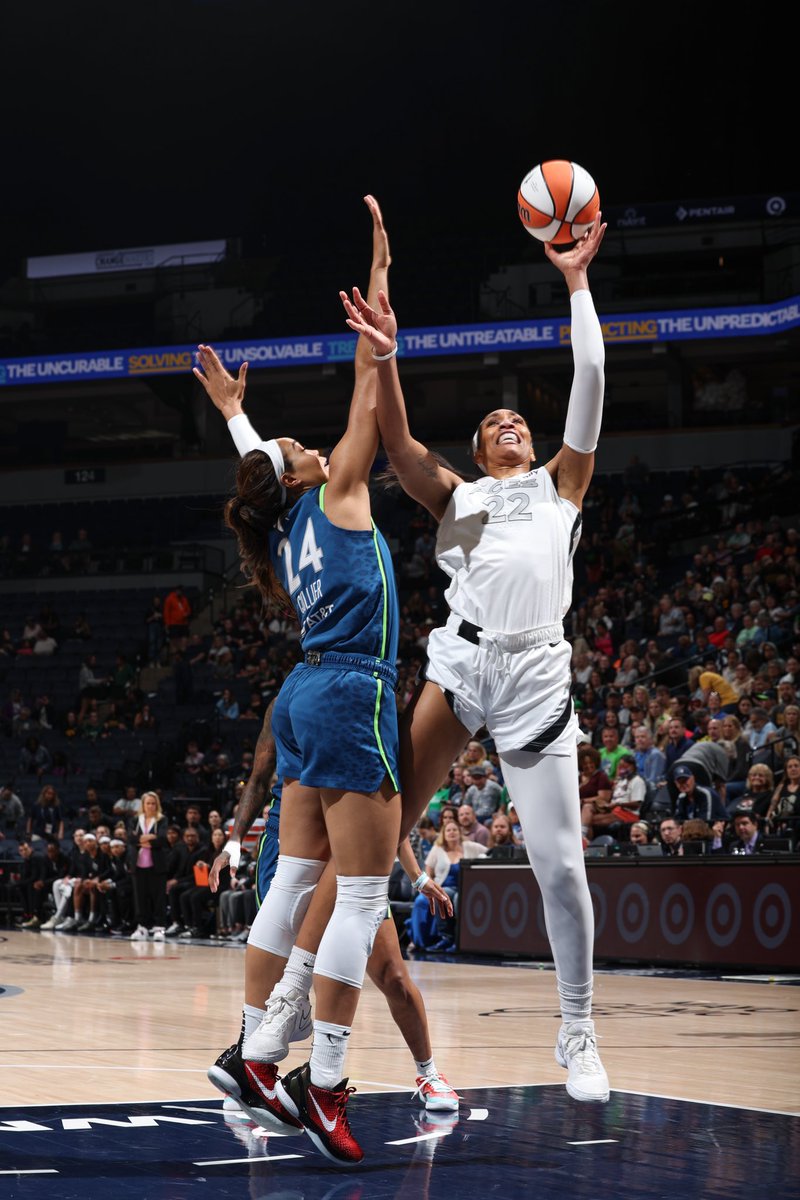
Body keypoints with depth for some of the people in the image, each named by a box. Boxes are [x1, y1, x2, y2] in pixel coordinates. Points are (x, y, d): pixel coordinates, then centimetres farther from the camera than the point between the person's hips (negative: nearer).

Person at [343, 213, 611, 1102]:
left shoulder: (562, 483, 22)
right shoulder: (455, 494, 23)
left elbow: (590, 380, 12)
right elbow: (397, 445, 5)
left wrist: (576, 281, 9)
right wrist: (383, 357, -9)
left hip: (536, 672, -1)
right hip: (461, 658, 1)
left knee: (559, 862, -4)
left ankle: (578, 1036, 9)